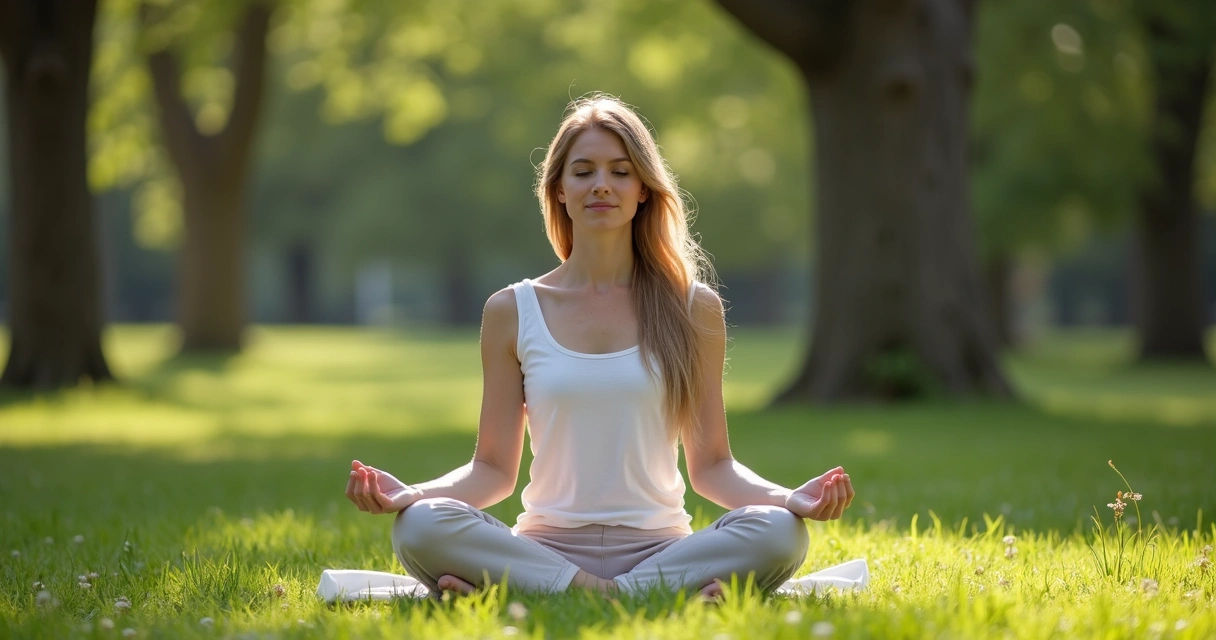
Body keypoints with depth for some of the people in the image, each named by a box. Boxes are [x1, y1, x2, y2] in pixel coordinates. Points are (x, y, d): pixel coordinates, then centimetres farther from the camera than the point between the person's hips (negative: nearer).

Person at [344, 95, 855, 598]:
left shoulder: (693, 309, 8)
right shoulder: (512, 312, 8)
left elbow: (711, 465, 7)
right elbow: (493, 469, 7)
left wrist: (789, 498, -12)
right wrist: (407, 493, -12)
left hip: (659, 549, 1)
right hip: (545, 551, 0)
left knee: (779, 532, -31)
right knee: (420, 525, -31)